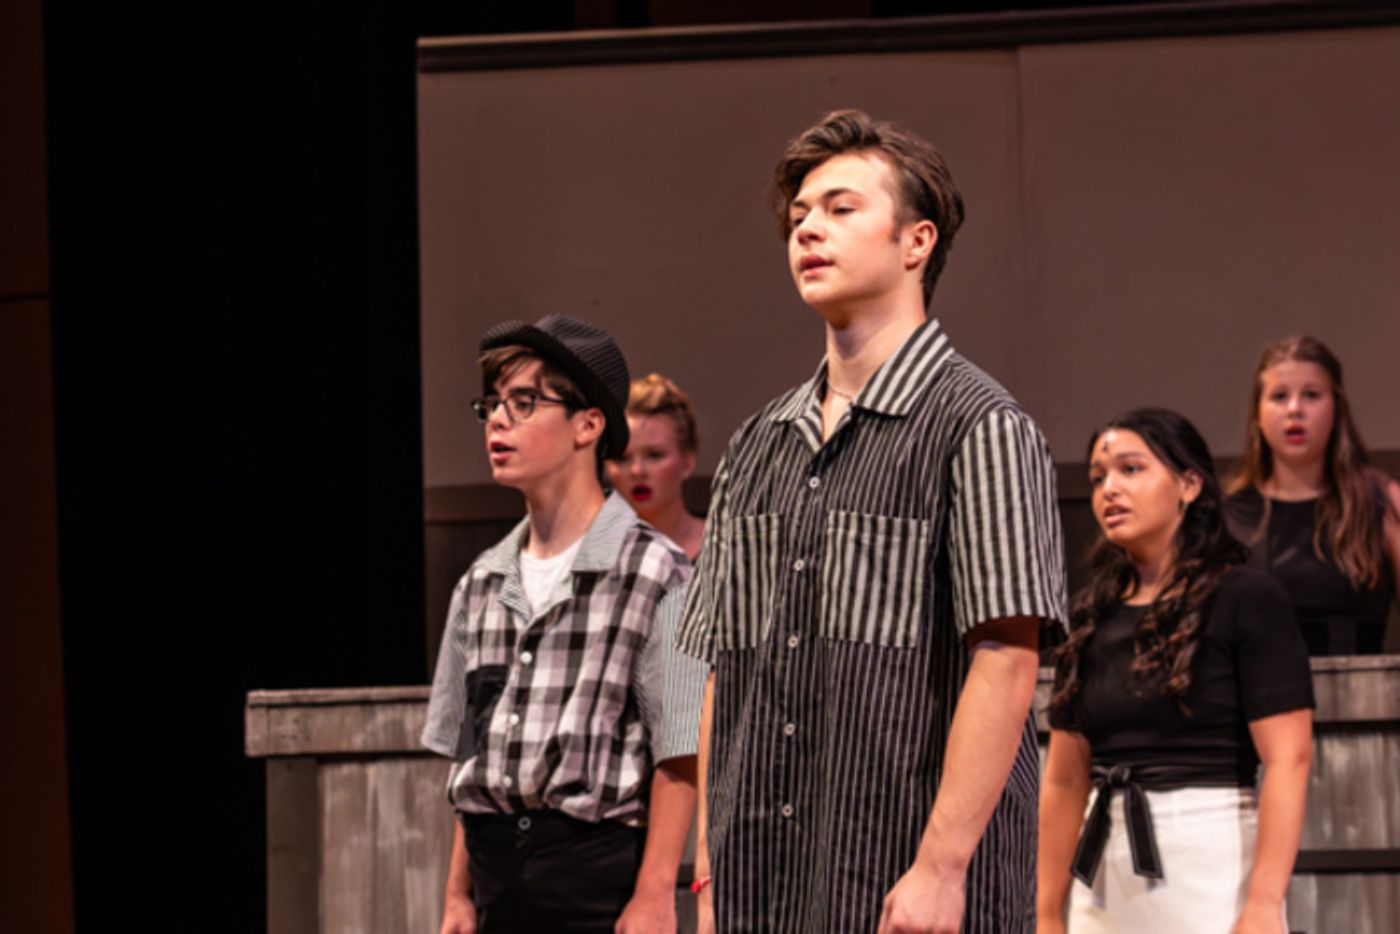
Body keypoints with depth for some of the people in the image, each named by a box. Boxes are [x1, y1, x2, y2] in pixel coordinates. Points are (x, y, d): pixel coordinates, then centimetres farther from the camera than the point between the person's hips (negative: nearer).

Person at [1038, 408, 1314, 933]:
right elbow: (1064, 778, 13)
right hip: (1106, 879, 5)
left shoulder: (1246, 599, -4)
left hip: (1210, 861, -5)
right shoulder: (1094, 619, 13)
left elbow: (1288, 759, -11)